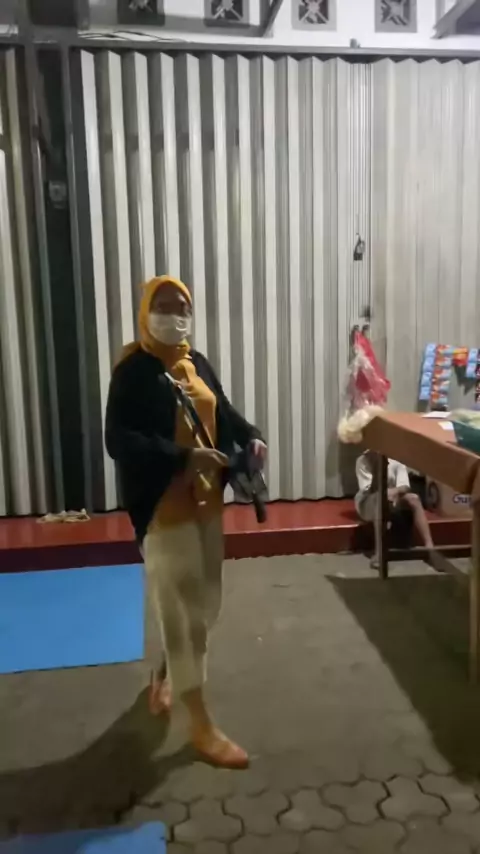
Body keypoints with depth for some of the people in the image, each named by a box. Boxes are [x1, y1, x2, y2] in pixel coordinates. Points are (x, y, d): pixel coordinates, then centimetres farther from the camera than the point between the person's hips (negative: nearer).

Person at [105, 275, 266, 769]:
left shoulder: (197, 364, 8)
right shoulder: (133, 371, -14)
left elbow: (222, 412, 19)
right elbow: (118, 440, -23)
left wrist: (250, 437, -1)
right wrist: (184, 457, -30)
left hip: (206, 500, 8)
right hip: (164, 506, -8)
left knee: (202, 602, 18)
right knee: (182, 611, -1)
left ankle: (161, 678, 44)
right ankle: (201, 726, 13)